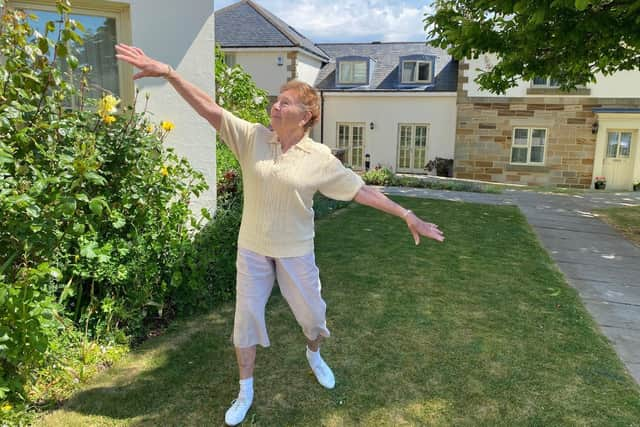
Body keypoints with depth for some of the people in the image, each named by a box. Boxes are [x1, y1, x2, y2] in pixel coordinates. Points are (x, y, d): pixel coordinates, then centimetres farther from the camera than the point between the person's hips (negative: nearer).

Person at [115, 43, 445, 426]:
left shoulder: (320, 157, -12)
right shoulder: (252, 137, -8)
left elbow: (361, 190, -10)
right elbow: (210, 108, -14)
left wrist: (408, 216, -13)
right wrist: (168, 72, -25)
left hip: (296, 250, -1)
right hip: (253, 248, 1)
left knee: (312, 313, 16)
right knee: (247, 316, 11)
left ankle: (314, 355, 53)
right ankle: (246, 392, 32)